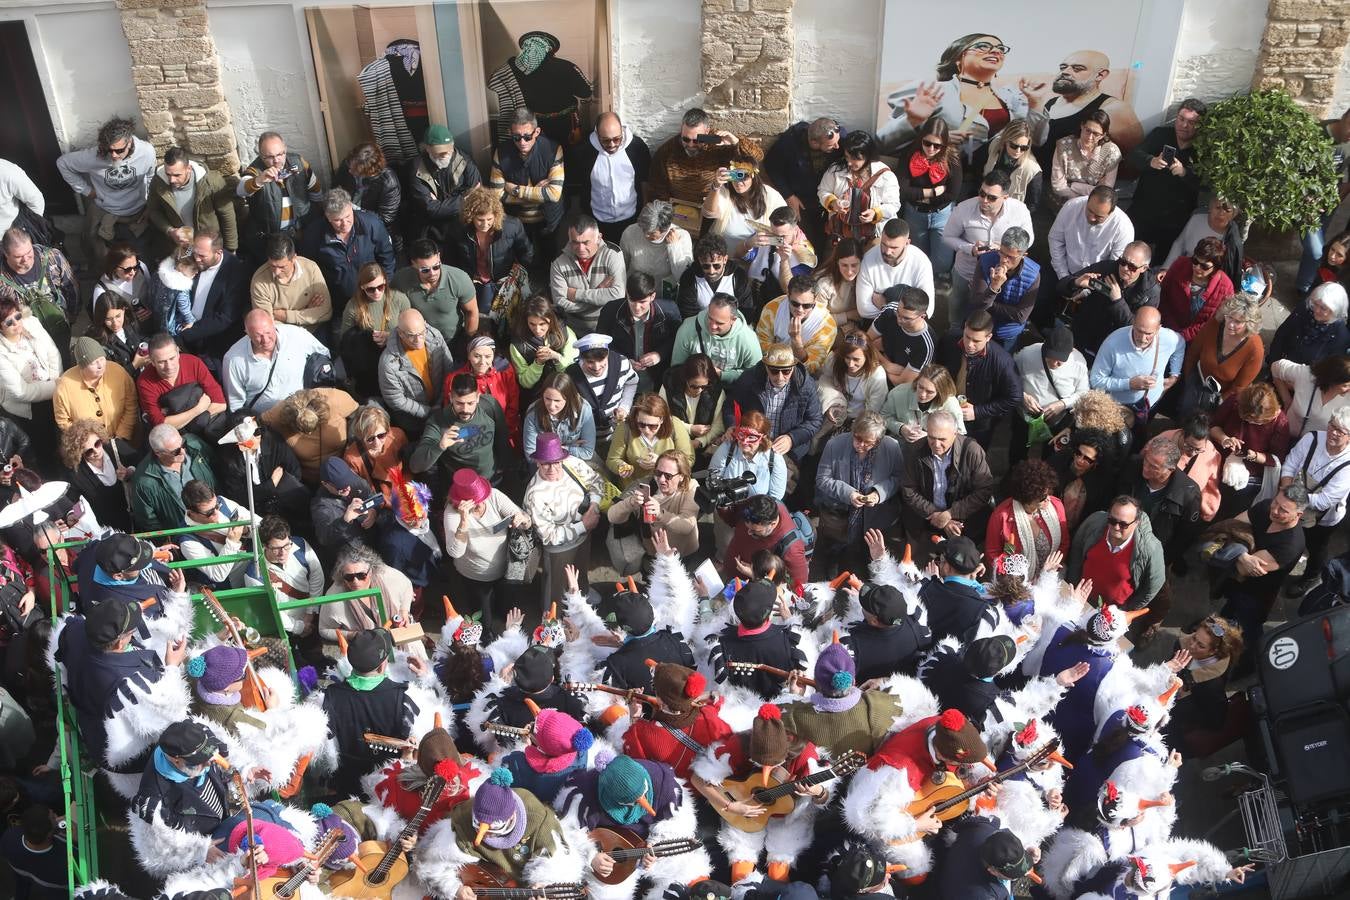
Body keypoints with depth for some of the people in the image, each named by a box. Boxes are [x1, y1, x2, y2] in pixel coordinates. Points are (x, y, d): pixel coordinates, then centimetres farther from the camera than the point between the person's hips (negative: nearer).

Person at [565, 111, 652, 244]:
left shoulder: (637, 146, -15)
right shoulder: (582, 151, -17)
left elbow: (646, 180, 1)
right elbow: (573, 185, -4)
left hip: (631, 220, 1)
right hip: (598, 223, -1)